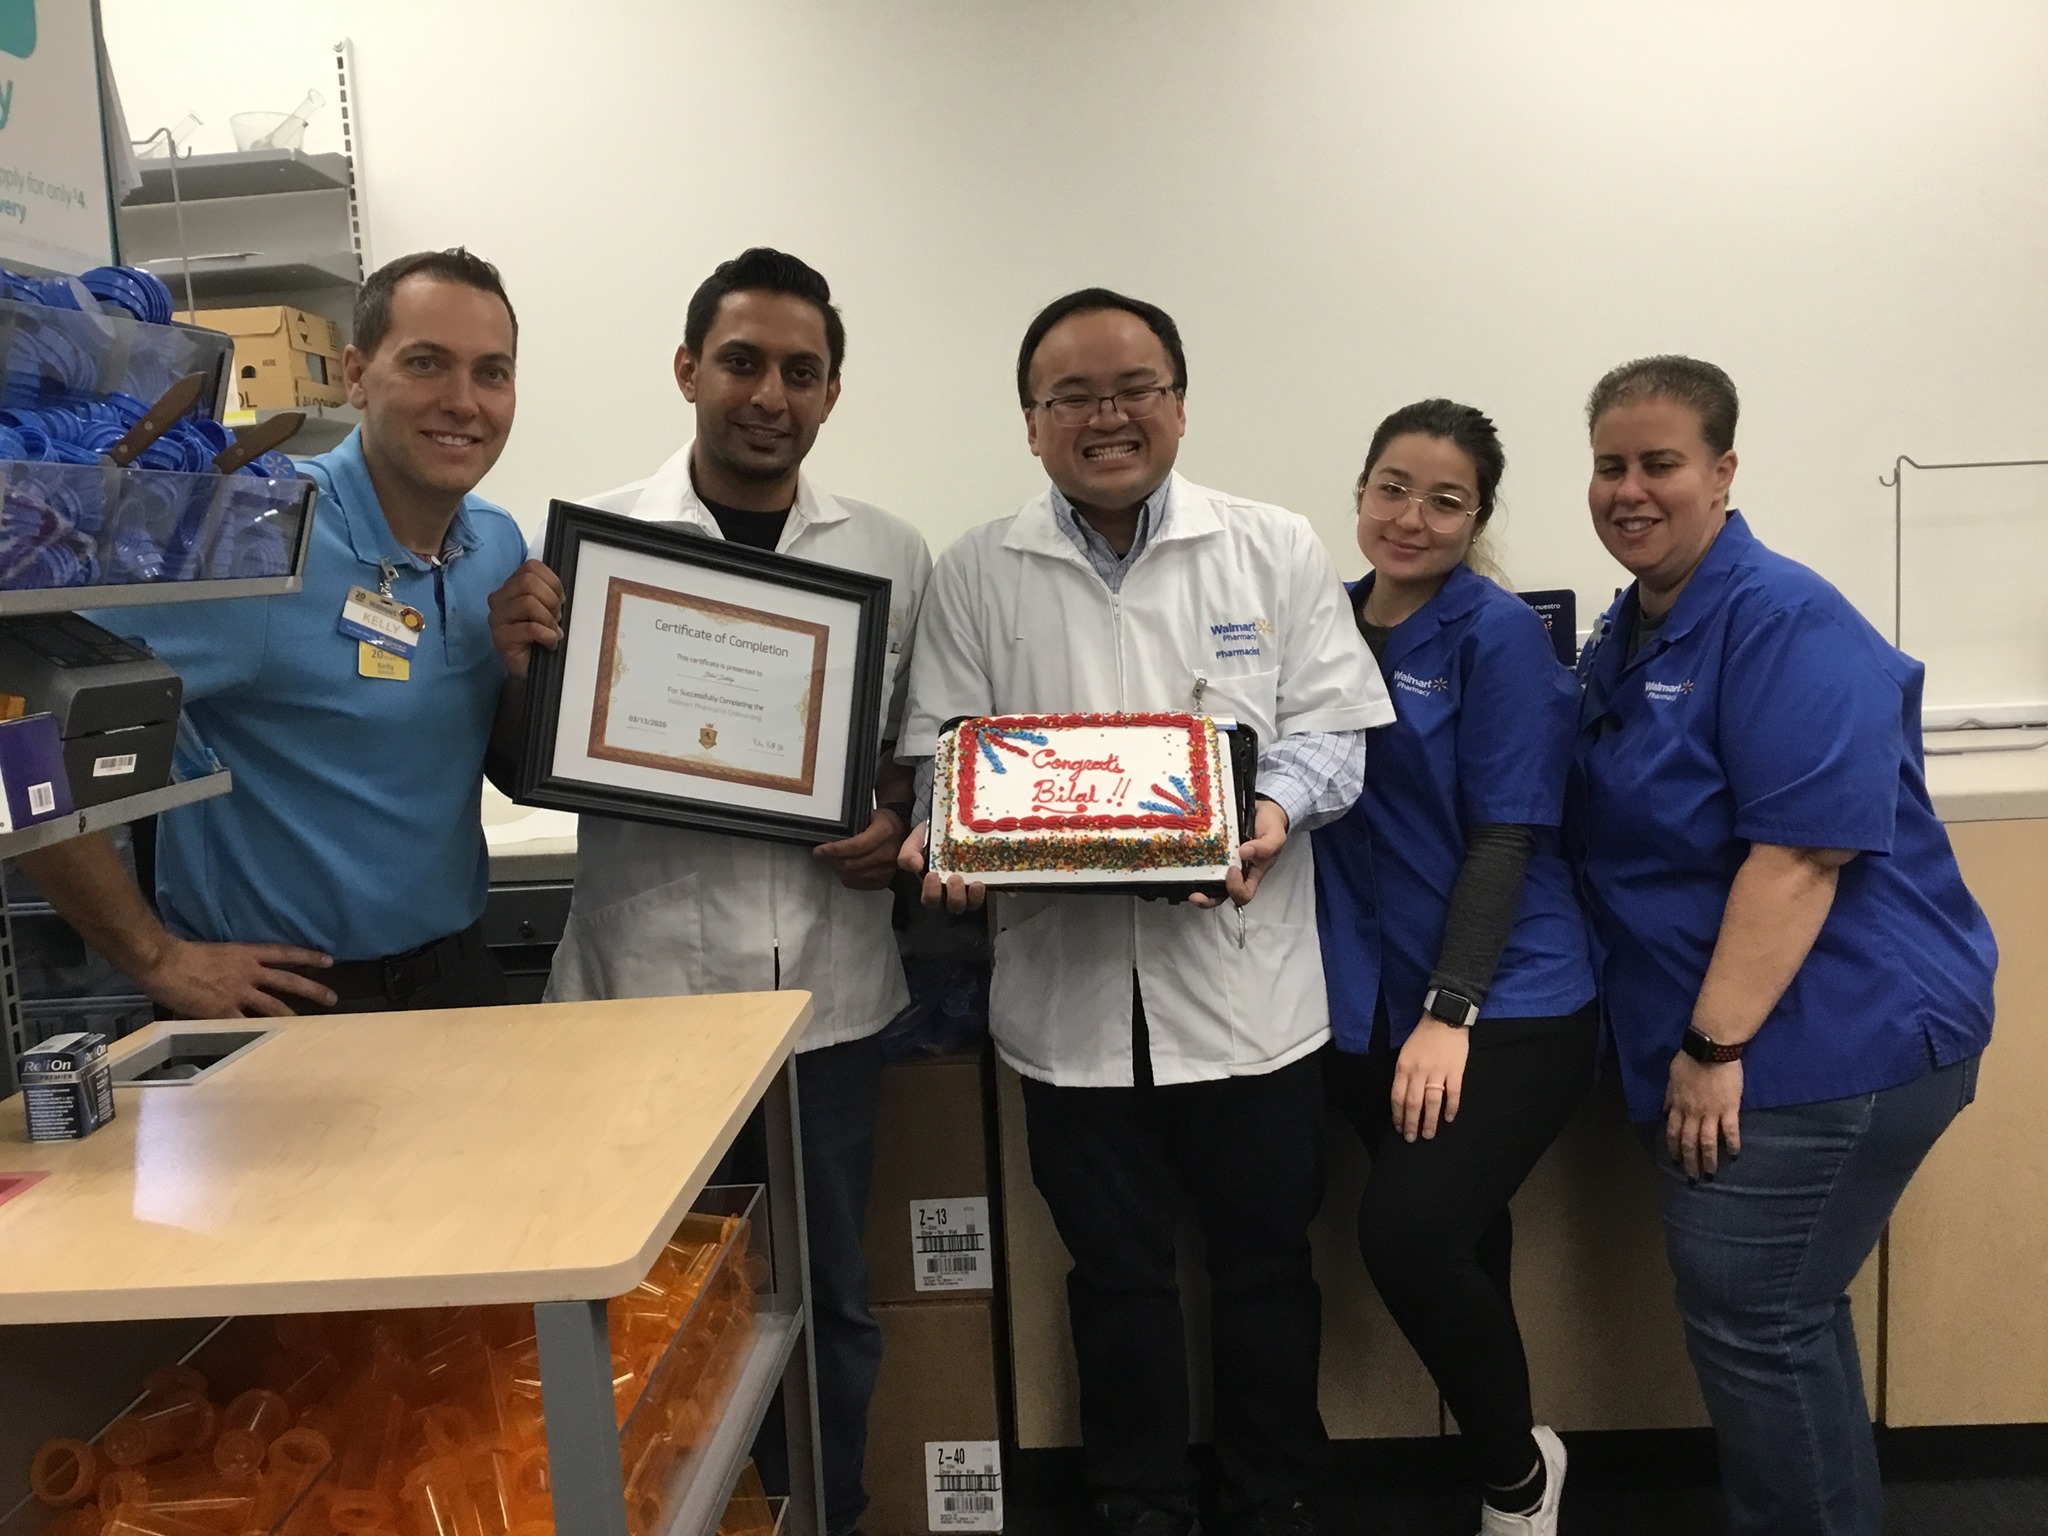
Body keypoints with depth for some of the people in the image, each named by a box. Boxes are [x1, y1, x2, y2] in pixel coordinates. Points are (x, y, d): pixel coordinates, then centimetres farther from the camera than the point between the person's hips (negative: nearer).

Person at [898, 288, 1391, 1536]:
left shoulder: (1277, 550, 3)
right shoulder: (978, 575, 4)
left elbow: (1330, 726, -1)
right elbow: (945, 750, 1)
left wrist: (1277, 811, -21)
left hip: (1244, 981, 0)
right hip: (1073, 991, 0)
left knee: (1266, 1266, 15)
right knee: (1117, 1276, 16)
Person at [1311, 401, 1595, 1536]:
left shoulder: (1497, 634, -8)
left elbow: (1505, 836, -12)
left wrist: (1451, 1012, -17)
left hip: (1504, 1005, -5)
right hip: (1367, 1006, 5)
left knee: (1407, 1233, -15)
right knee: (1454, 1240, 14)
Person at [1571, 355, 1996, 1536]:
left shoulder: (1783, 620, -16)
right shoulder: (1626, 638, 12)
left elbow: (1802, 850, -24)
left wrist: (1714, 1046, -23)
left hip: (1825, 1038, -9)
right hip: (1713, 1041, 9)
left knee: (1749, 1317, -2)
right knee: (1779, 1315, 19)